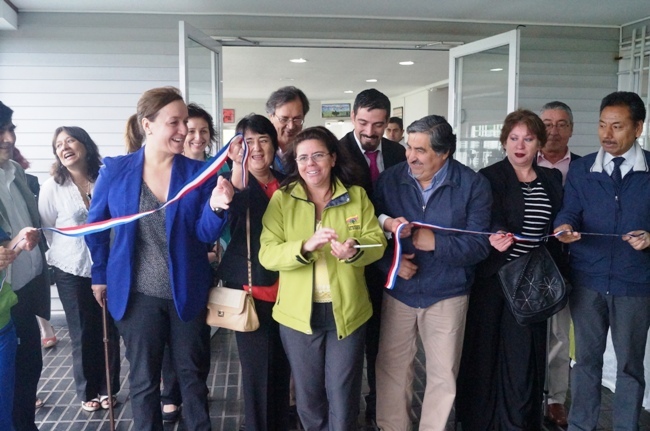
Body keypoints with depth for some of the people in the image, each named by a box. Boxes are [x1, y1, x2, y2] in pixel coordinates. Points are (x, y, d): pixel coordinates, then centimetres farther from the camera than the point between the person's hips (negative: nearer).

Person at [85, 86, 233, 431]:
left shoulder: (198, 172, -6)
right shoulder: (115, 170, -7)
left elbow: (206, 234, -10)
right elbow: (96, 225, 6)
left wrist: (216, 206, -30)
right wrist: (100, 276, 8)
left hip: (187, 293, 1)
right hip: (137, 294, 0)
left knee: (192, 374, 15)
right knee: (144, 380, 15)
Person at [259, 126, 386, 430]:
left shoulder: (357, 196, 1)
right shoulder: (281, 199, -3)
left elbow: (377, 242, -4)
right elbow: (266, 254, -11)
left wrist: (355, 251, -26)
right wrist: (305, 247, -29)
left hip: (347, 311, 0)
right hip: (298, 313, 0)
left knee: (343, 395, 12)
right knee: (308, 395, 18)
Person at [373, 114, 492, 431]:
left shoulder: (473, 185, -9)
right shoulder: (390, 179, -4)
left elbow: (479, 246, -12)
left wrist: (436, 243, -24)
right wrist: (390, 262, -17)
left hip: (446, 295, -1)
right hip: (397, 292, 2)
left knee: (443, 374, 12)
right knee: (391, 369, 12)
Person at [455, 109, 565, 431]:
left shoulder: (551, 180, 10)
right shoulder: (488, 178, -3)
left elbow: (556, 228, 14)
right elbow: (487, 225, -11)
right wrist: (495, 239, -33)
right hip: (494, 280, -3)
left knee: (525, 353, 7)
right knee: (487, 349, 5)